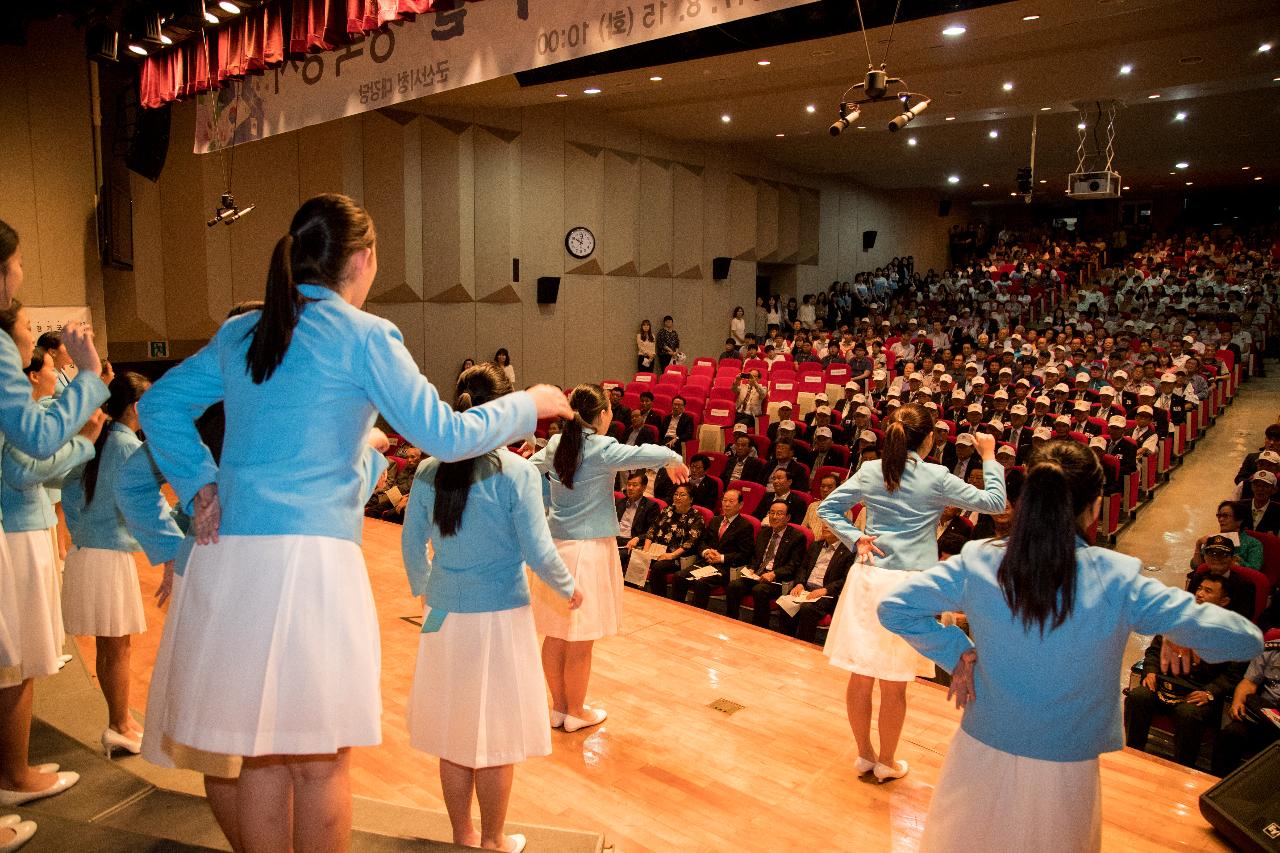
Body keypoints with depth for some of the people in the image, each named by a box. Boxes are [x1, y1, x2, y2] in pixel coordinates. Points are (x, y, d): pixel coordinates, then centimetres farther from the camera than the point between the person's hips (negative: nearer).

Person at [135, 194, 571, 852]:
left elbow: (159, 405, 19)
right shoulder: (363, 336, -5)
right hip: (310, 558, -6)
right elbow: (445, 436, -6)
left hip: (227, 554, 6)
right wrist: (530, 404, 7)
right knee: (320, 761, 9)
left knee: (261, 754, 17)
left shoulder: (239, 333, 14)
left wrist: (200, 486, 13)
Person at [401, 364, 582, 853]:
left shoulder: (430, 472, -2)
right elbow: (538, 552, -14)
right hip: (499, 616, -4)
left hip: (444, 615, 4)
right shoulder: (517, 472, -14)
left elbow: (412, 546, 6)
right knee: (495, 735, 11)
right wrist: (568, 589, 5)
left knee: (451, 732, 17)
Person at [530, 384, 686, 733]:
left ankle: (558, 707, 28)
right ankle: (576, 713, 19)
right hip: (589, 548, -7)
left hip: (555, 544, 7)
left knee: (555, 634, 14)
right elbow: (651, 454, -25)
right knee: (580, 641, 6)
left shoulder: (556, 445, 3)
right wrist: (674, 461, -3)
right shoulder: (602, 449, -15)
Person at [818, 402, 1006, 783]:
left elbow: (826, 508, 8)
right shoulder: (937, 478, -6)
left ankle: (864, 754, 27)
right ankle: (887, 762, 24)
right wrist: (990, 459, 13)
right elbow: (994, 502, 2)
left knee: (860, 674, 12)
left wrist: (855, 538, 5)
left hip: (867, 577, 4)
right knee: (894, 683, 8)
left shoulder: (869, 471, 4)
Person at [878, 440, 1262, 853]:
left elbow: (894, 607, -12)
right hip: (1064, 771, 0)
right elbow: (1243, 638, -14)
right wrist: (1178, 635, 5)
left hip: (982, 755, 1)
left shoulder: (979, 561, -16)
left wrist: (957, 652, -4)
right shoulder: (1117, 580, -19)